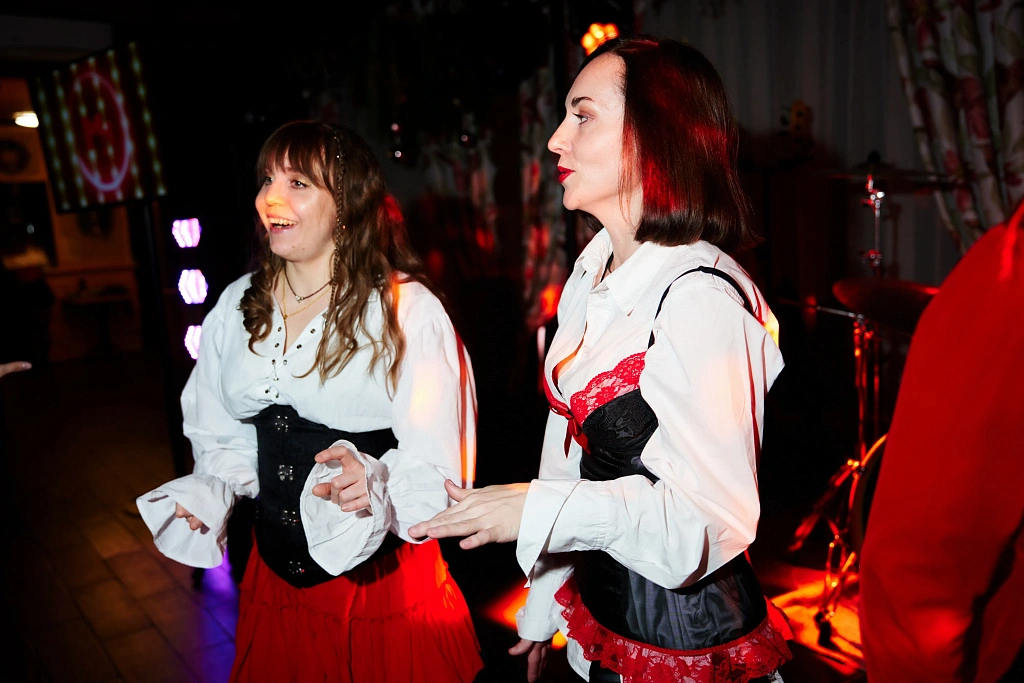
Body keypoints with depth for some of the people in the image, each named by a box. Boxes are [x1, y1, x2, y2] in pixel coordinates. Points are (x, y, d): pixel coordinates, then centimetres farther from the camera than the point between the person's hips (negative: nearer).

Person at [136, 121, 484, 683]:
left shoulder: (408, 310, -15)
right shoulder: (239, 305, 3)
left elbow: (437, 467, -17)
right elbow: (224, 434, 13)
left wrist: (375, 480, -36)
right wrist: (210, 495, -5)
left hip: (384, 579, -4)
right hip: (275, 575, 5)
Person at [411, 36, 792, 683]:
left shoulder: (700, 300, -25)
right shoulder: (593, 277, 2)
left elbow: (713, 522, -24)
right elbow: (570, 448, 5)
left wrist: (537, 508, -24)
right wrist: (545, 607, 11)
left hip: (683, 628, -7)